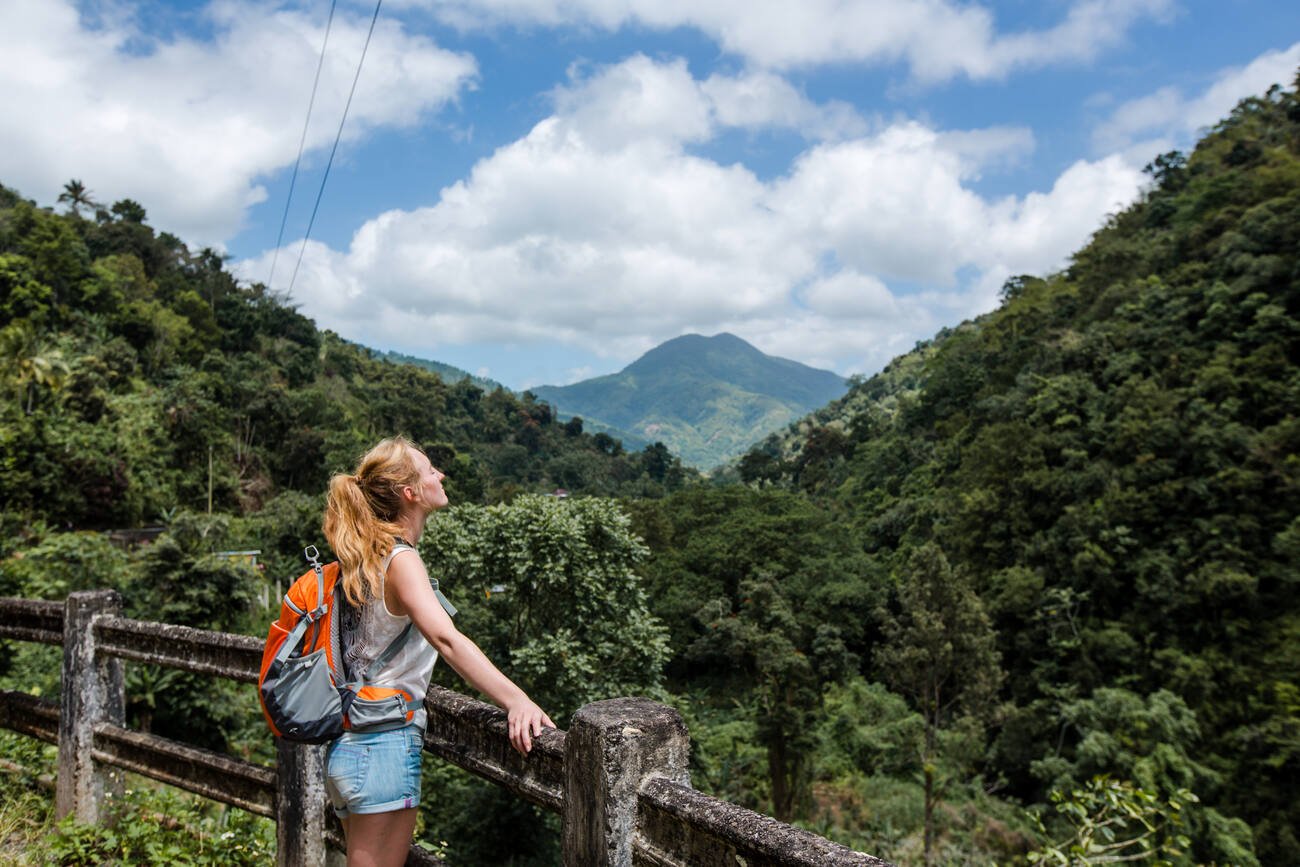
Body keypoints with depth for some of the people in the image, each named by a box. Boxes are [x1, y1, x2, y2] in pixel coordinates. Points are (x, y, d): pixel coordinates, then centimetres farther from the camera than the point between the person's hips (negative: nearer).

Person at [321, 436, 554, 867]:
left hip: (348, 746, 9)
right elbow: (446, 638, -34)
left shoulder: (365, 558, 9)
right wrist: (517, 700, -43)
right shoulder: (400, 560, -18)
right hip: (386, 746, -9)